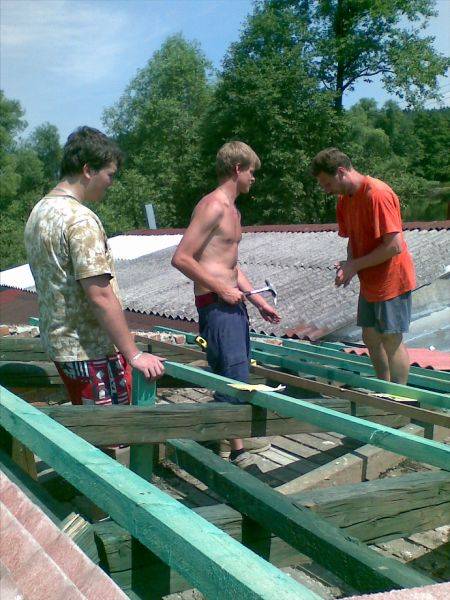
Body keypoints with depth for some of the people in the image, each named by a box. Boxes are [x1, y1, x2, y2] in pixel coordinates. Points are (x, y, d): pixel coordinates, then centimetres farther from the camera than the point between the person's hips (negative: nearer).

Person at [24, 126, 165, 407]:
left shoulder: (39, 212, 9)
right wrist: (134, 355, -19)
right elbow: (101, 297, -24)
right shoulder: (80, 219, -20)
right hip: (91, 350, -9)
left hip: (59, 342, 9)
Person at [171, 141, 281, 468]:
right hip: (216, 304, -10)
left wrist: (259, 301, 20)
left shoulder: (233, 210, 17)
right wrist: (221, 289, -17)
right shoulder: (213, 206, -14)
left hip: (233, 302, 10)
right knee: (234, 379, -6)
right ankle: (237, 451, 5)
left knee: (238, 375, 17)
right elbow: (181, 258, -20)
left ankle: (236, 437, 30)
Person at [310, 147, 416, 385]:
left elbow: (394, 246, -25)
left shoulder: (377, 194, -22)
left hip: (391, 280, -9)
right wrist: (348, 265, -7)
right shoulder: (344, 199, 5)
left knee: (391, 341, -2)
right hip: (370, 282, 9)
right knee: (371, 337, 14)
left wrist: (354, 265, -19)